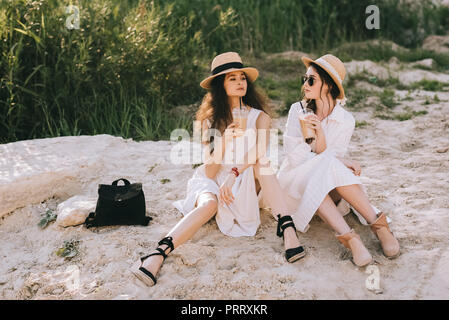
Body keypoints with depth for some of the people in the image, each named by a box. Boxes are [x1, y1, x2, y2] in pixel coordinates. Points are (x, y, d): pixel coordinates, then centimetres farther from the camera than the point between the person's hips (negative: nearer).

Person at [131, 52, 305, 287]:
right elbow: (210, 171, -9)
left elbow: (260, 157, -13)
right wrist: (223, 141, -25)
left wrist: (232, 176, -28)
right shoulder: (210, 120, -1)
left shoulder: (259, 117, 0)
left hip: (244, 187, 1)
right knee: (210, 204, -36)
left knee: (260, 161, -30)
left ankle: (288, 232, -38)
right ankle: (158, 254, -50)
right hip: (213, 182, -1)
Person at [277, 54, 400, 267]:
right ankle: (350, 237, -44)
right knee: (324, 165, -33)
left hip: (329, 189, 0)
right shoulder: (298, 110, 0)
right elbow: (293, 155, -8)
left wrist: (319, 133, -26)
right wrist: (339, 162, -17)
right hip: (294, 180, 0)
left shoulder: (345, 121, -2)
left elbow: (325, 155, -8)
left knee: (327, 165, -34)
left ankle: (378, 224, -38)